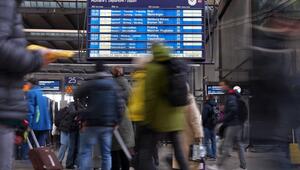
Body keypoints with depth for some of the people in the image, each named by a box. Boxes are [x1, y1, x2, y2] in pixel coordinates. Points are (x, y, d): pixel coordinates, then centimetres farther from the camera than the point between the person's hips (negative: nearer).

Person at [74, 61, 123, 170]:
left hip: (92, 123, -3)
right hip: (108, 124, 3)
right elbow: (120, 104, 2)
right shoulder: (114, 84, 7)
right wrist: (117, 121, 4)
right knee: (106, 153, 9)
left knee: (85, 152, 1)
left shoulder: (91, 83, -2)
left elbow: (76, 95, 5)